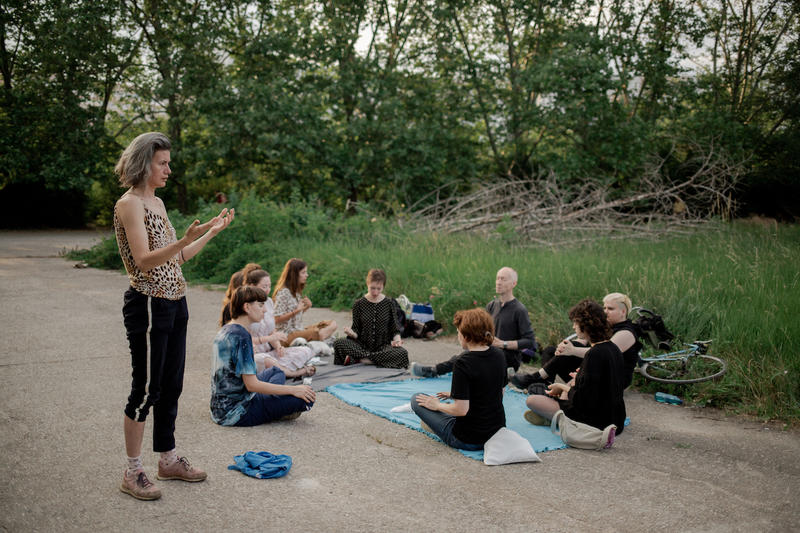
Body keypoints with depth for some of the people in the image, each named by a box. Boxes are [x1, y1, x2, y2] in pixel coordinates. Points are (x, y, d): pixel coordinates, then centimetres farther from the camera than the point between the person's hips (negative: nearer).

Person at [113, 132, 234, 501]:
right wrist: (186, 239, -34)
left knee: (172, 385, 14)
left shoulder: (157, 202, 15)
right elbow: (145, 261, -21)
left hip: (174, 304, 9)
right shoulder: (130, 203, -12)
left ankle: (168, 459, 26)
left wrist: (212, 231, 15)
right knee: (147, 388, -2)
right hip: (148, 304, -9)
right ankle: (133, 472, 9)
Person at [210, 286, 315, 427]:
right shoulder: (241, 336, -20)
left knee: (275, 371, 29)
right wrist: (293, 389, -16)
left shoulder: (225, 330, 9)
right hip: (235, 413, -10)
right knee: (305, 398, -17)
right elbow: (252, 385, -23)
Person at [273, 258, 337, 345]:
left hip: (298, 330, 8)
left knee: (332, 324, -3)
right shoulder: (284, 292, -13)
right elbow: (277, 319, -17)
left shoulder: (296, 291, 15)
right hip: (287, 336, -8)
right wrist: (297, 311, -23)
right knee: (318, 333, -31)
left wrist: (307, 307, 1)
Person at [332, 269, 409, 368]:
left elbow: (394, 330, 7)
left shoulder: (388, 303, 3)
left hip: (383, 346, 1)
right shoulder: (359, 304, 1)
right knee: (338, 343, -26)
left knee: (402, 353, -32)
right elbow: (356, 329, 2)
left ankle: (360, 359, -24)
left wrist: (397, 339, -14)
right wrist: (352, 333, -21)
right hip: (362, 345, -1)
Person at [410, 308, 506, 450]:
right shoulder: (499, 355, -2)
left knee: (416, 399, 8)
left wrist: (437, 405, -4)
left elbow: (461, 409, -24)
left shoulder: (463, 363, -24)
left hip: (469, 440, -7)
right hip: (498, 431, 7)